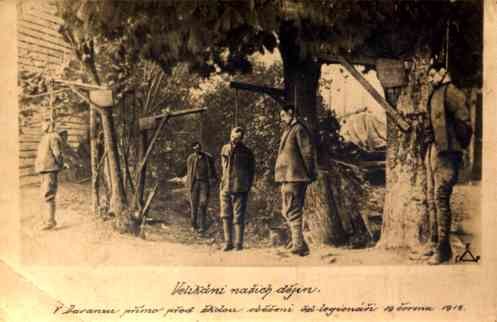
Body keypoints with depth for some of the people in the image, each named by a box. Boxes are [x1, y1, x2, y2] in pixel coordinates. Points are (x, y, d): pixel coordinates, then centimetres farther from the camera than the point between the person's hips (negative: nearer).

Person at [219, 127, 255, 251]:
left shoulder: (247, 153, -2)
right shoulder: (225, 149, 8)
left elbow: (252, 171, 5)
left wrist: (247, 187, 2)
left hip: (239, 189, -4)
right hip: (225, 189, 4)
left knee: (238, 218, -3)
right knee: (226, 217, 5)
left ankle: (238, 243, 2)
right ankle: (228, 242, 13)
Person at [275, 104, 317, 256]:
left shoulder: (299, 129, -10)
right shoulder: (288, 131, 21)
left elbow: (308, 152, -15)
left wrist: (310, 174, -14)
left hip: (295, 177, -10)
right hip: (288, 177, 11)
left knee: (293, 211, -11)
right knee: (287, 211, 14)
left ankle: (299, 245, -10)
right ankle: (298, 242, 21)